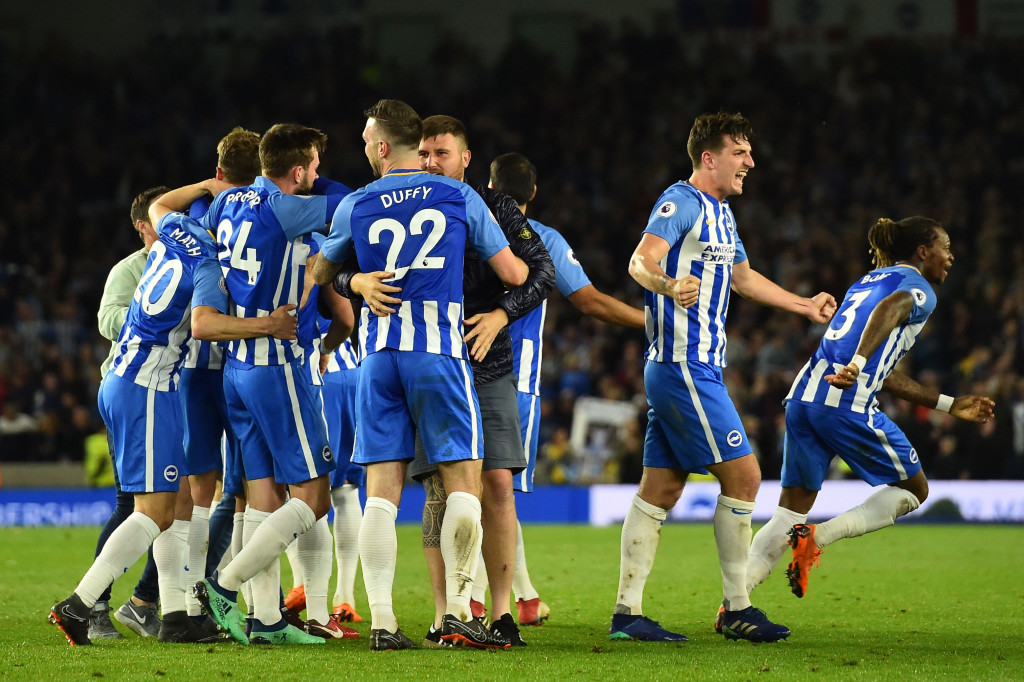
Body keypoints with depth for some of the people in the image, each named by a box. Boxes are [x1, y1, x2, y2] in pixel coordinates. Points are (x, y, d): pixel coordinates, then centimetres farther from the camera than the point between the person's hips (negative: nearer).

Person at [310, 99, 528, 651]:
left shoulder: (355, 206, 6)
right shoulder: (460, 198, 3)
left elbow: (319, 274, 22)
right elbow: (514, 274, 7)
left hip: (378, 356, 2)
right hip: (440, 353, -2)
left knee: (381, 489, 2)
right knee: (463, 481, 3)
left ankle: (381, 621, -4)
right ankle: (458, 612, -5)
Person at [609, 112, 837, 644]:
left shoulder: (721, 212, 19)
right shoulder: (681, 202, -11)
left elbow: (742, 277, 33)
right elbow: (640, 262, -25)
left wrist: (805, 306, 39)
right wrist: (668, 285, -46)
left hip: (697, 368, 10)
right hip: (684, 366, -10)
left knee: (660, 490, 7)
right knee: (742, 476, -9)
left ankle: (626, 612, 6)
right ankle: (737, 610, -4)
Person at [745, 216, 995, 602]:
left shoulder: (868, 281, 30)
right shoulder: (919, 288, 6)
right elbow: (889, 309, -21)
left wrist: (949, 405, 38)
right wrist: (857, 366, -35)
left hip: (804, 396, 7)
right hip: (849, 405, -7)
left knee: (789, 515, 12)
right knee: (913, 491, 12)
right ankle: (818, 537, -6)